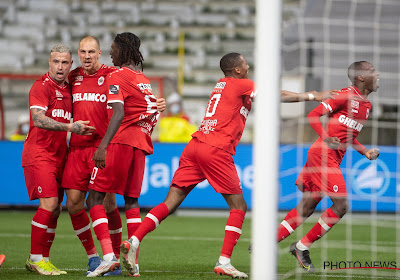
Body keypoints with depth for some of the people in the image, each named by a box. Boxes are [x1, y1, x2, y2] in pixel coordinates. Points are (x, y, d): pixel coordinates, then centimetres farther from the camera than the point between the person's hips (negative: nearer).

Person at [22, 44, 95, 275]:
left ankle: (44, 259, 15)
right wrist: (70, 127, -33)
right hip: (39, 152, -7)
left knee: (56, 208, 6)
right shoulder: (42, 86, -11)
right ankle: (35, 258, -6)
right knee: (49, 204, -15)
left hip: (59, 155, 7)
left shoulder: (68, 88, 12)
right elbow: (38, 119, -24)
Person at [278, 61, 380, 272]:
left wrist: (365, 152, 12)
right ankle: (302, 247, -2)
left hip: (335, 158, 9)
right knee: (341, 205, -12)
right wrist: (326, 138, -26)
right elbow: (313, 115, -13)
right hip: (322, 154, -9)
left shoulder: (366, 105, 17)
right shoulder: (346, 96, -11)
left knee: (307, 207, 10)